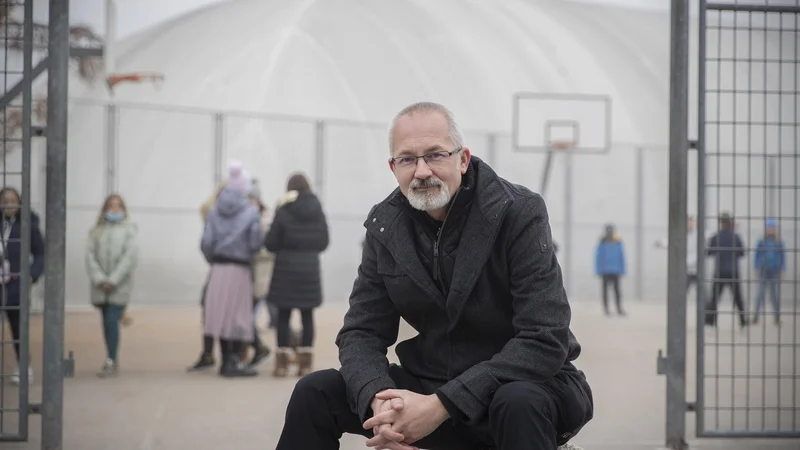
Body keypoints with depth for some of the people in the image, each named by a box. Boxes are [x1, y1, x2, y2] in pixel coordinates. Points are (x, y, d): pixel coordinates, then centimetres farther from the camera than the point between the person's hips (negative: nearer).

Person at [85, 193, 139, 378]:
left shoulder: (128, 229, -1)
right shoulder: (97, 230, 8)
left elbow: (130, 256, -8)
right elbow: (90, 254, 2)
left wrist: (113, 279, -12)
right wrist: (99, 278, -10)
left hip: (120, 285, -3)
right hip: (100, 286, 3)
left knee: (112, 321, -12)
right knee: (107, 322, 9)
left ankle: (111, 362, -10)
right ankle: (112, 361, 19)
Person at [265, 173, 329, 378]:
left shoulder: (283, 211, -8)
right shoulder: (318, 212, 2)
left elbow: (271, 243, -7)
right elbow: (323, 242, 8)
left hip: (287, 267, -3)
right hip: (310, 267, 3)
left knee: (284, 316, 3)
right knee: (307, 316, 8)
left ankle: (282, 363, 2)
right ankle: (305, 363, 9)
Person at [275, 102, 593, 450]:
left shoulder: (519, 213, -17)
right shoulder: (385, 226, -1)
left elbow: (544, 342, -24)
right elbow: (362, 332, -2)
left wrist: (442, 405, -31)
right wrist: (379, 400, -26)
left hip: (530, 385, -4)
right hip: (434, 382, 4)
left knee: (519, 403, -39)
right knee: (315, 393, -12)